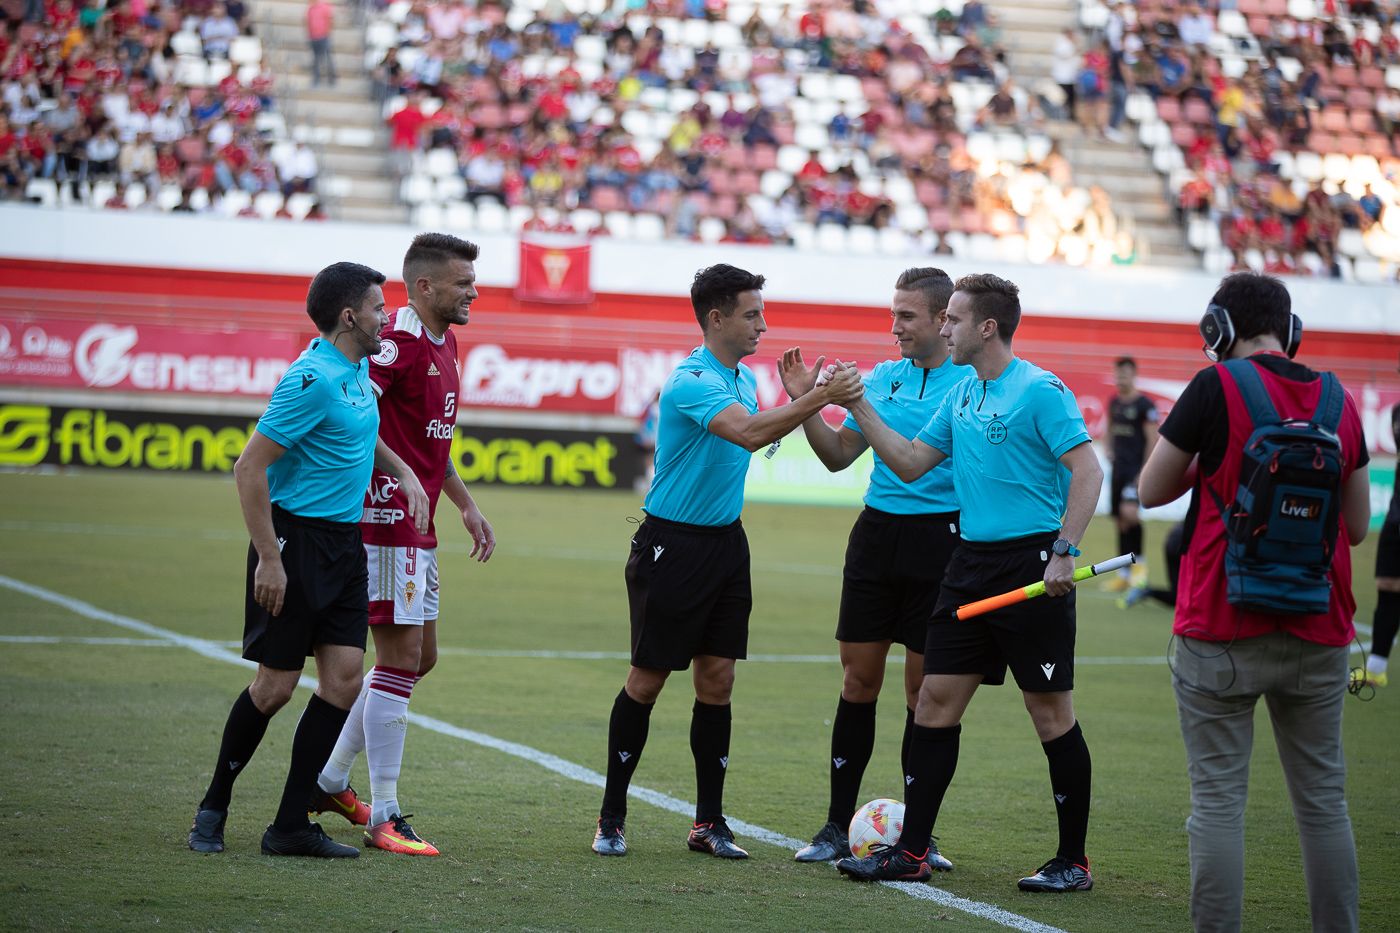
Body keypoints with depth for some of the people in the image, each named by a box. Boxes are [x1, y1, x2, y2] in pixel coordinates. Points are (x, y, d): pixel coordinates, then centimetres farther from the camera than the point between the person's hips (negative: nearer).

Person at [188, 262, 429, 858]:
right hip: (296, 539, -9)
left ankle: (290, 825, 5)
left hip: (344, 542, 9)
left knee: (343, 679, 0)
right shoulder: (314, 379, -18)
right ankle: (214, 809, 17)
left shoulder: (357, 369, 10)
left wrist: (405, 473, 14)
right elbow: (250, 468, -20)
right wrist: (269, 559, -21)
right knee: (275, 685, -2)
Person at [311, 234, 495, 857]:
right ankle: (383, 817, -1)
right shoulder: (400, 343, -16)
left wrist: (466, 506, 26)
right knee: (401, 660, -7)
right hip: (390, 521, -10)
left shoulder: (443, 343, 15)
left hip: (418, 528, 10)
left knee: (419, 659, 16)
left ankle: (330, 781, 27)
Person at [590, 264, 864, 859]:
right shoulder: (692, 381, -19)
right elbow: (749, 432, -34)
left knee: (717, 680, 5)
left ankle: (709, 821, 10)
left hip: (725, 541, 8)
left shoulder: (746, 379, 10)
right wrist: (818, 399, -33)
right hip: (672, 544, -8)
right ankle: (612, 816, 10)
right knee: (647, 680, -1)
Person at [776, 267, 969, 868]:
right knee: (858, 680, 6)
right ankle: (838, 826, 13)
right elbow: (838, 455, 16)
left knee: (925, 688, 1)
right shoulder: (883, 377, 11)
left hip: (940, 541, -4)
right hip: (877, 532, 5)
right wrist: (807, 403, 3)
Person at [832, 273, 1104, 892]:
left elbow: (1087, 471, -15)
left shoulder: (1040, 391, -10)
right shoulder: (960, 396, 14)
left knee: (1051, 713, -2)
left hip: (1031, 564, -8)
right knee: (935, 701, 5)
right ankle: (911, 852, 10)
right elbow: (910, 463, 20)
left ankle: (1073, 862, 8)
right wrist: (859, 407, 13)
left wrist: (1063, 552, -22)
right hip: (970, 564, 8)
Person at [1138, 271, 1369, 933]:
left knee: (1218, 798, 0)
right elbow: (1357, 525, 12)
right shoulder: (1337, 399, 6)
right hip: (1318, 632, 4)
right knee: (1323, 799, 10)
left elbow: (1151, 490, 2)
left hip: (1223, 633, -4)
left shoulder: (1217, 388, -7)